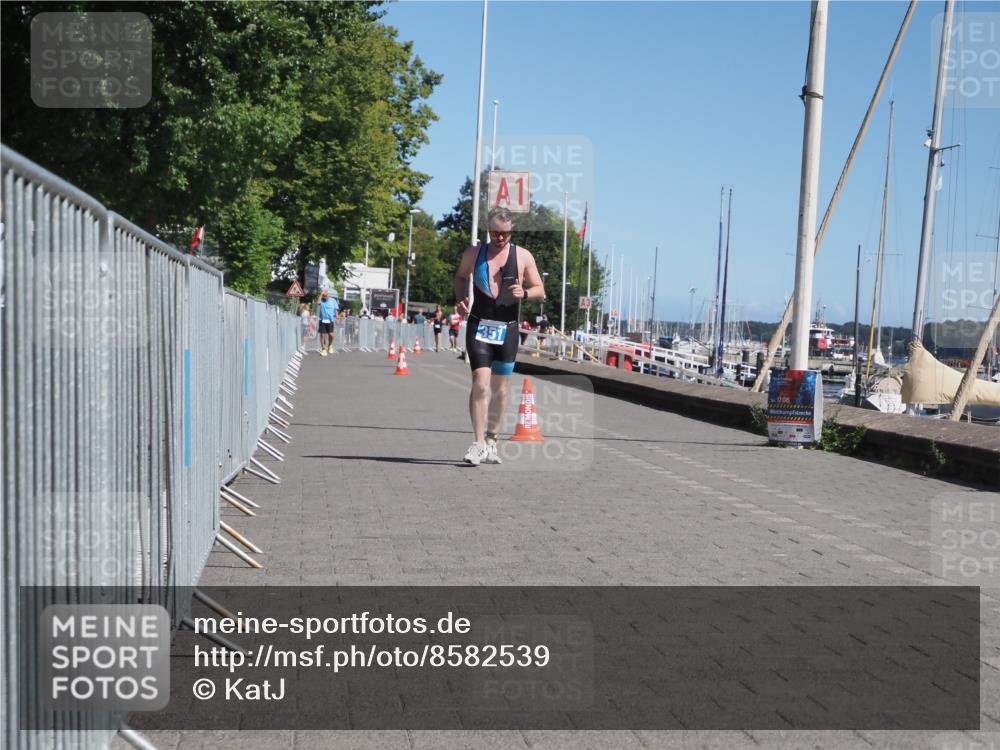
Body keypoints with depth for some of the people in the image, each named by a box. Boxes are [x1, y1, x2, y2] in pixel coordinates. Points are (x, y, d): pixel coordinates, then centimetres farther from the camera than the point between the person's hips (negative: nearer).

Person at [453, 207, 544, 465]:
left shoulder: (523, 256, 2)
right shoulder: (473, 253, 2)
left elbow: (540, 290, 8)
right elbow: (461, 276, 20)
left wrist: (524, 293, -14)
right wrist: (461, 299, 1)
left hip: (507, 330, 2)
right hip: (479, 327, -1)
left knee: (500, 389, 10)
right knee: (480, 384, -16)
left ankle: (491, 441, 24)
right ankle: (478, 443, -15)